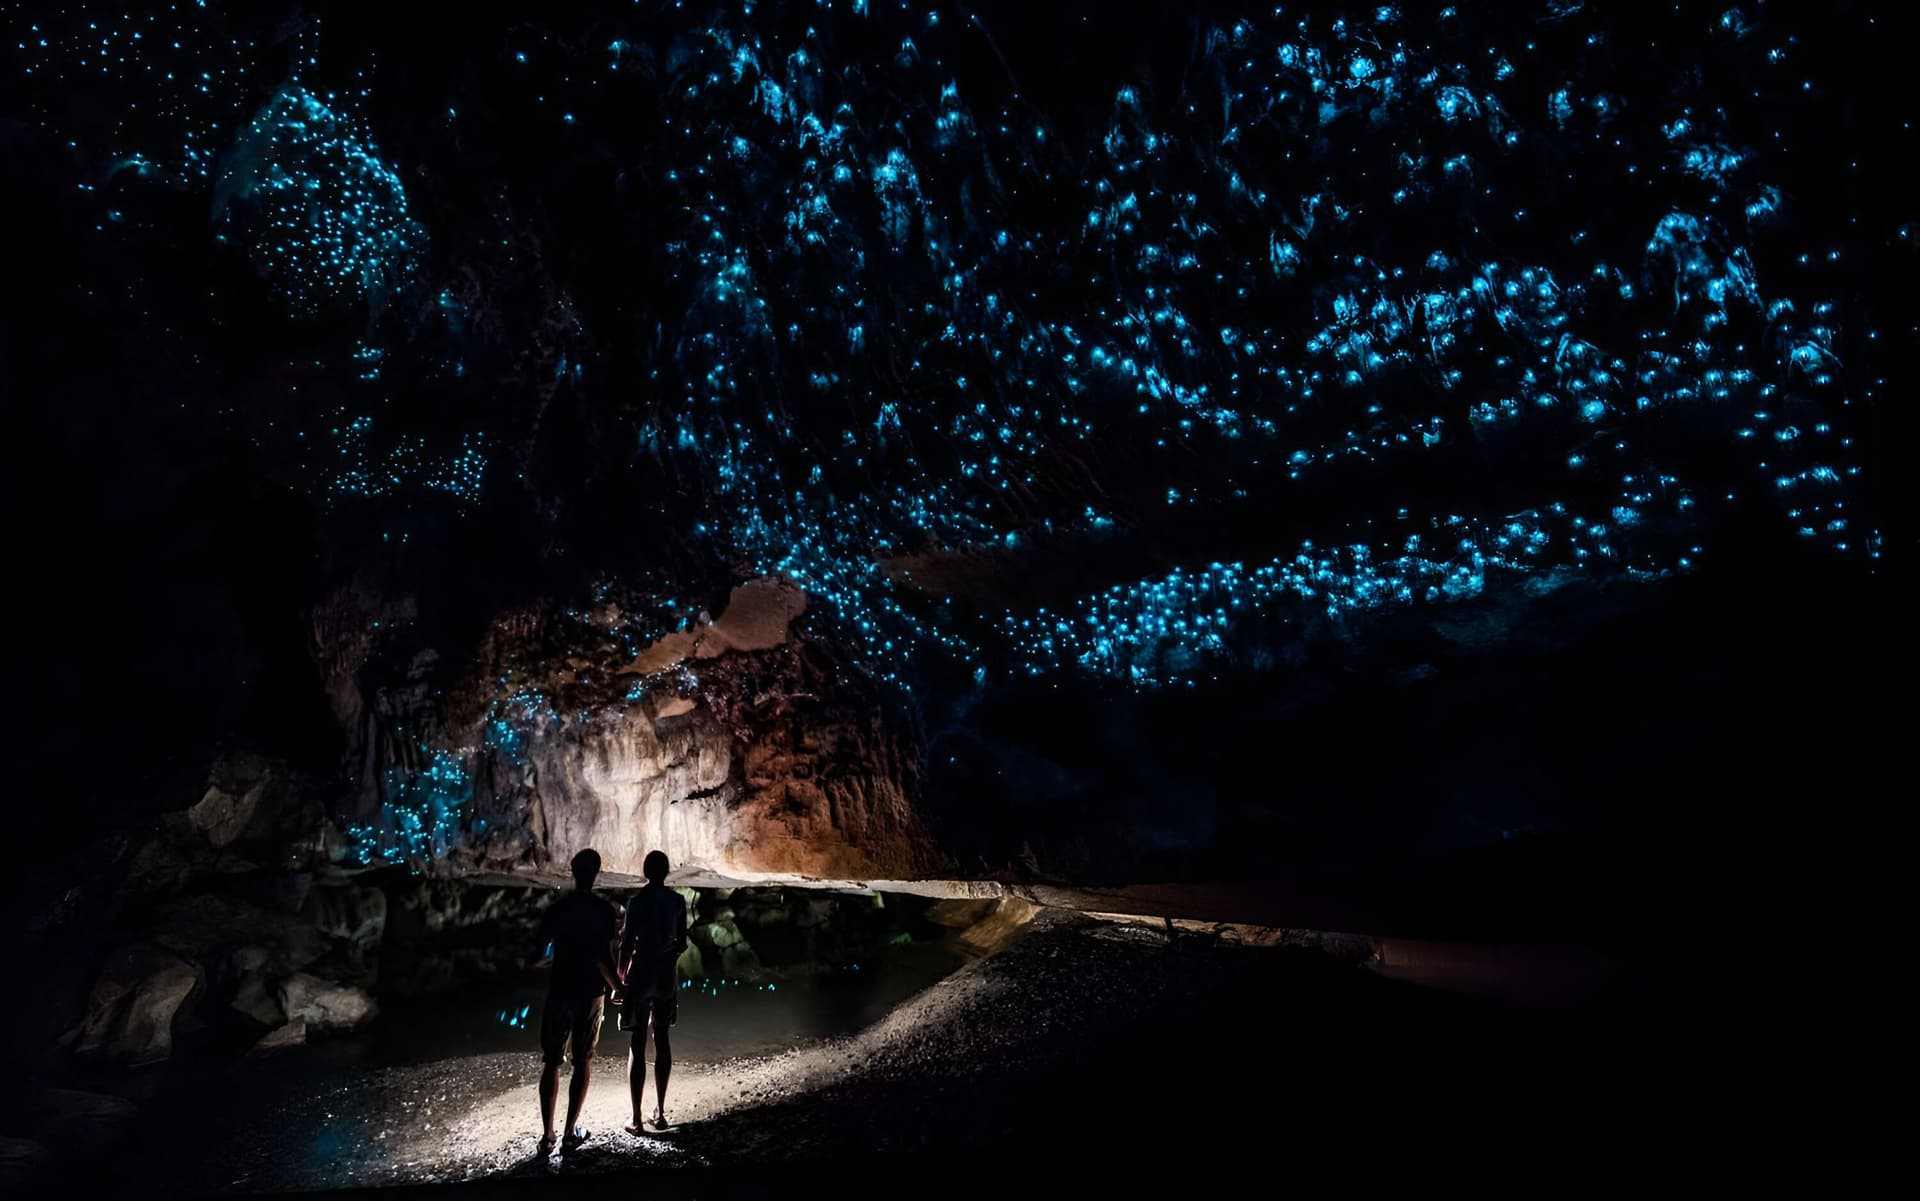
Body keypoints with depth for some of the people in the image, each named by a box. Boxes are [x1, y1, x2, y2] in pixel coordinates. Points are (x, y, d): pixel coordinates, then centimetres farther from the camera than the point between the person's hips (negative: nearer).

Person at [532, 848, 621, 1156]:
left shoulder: (555, 909, -4)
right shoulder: (604, 911, -11)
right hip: (590, 993, -2)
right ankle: (571, 1133, 14)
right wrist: (618, 986, 2)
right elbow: (603, 958, -14)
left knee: (552, 1062, 11)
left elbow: (541, 953, 1)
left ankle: (547, 1136, 10)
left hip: (559, 991, 2)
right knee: (583, 1062, 10)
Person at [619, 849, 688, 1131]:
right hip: (666, 977, 3)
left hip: (640, 976, -3)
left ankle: (637, 1118, 4)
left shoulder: (638, 901, -11)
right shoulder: (678, 901, 0)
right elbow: (681, 942, 6)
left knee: (637, 1044, 2)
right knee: (662, 1040, 14)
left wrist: (621, 976, 4)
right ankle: (660, 1112, 19)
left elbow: (627, 942, -9)